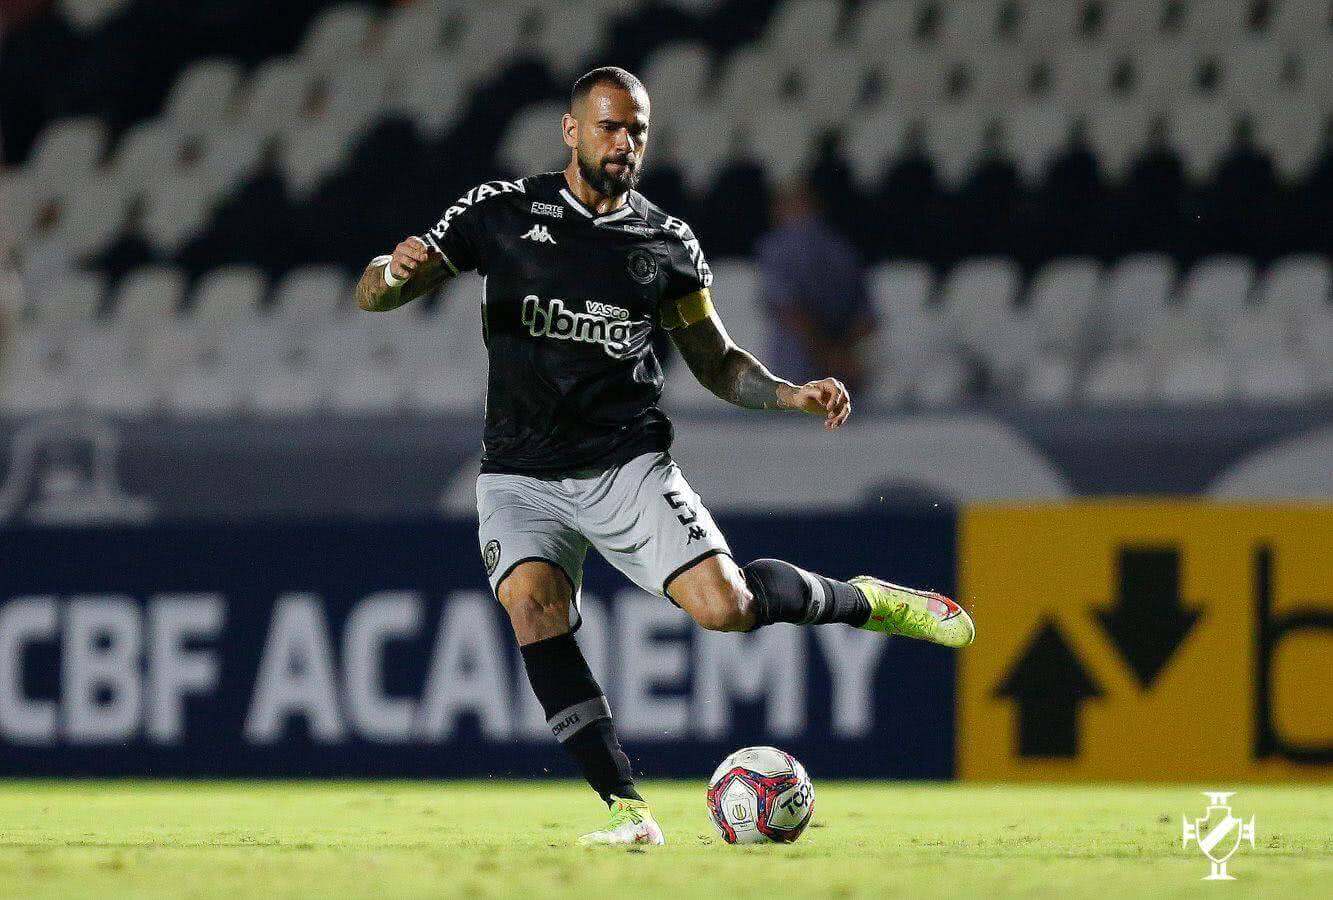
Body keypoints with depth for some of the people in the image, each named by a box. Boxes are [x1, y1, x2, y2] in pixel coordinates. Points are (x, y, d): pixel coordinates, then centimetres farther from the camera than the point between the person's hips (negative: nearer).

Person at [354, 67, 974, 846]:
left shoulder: (669, 244, 8)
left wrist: (791, 395, 0)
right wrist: (398, 270, -23)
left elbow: (716, 360, 19)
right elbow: (373, 295, 2)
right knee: (533, 604, -28)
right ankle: (627, 809, -25)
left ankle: (863, 601, 14)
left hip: (630, 464, 0)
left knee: (725, 603, -18)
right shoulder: (502, 212, 2)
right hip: (522, 477, 0)